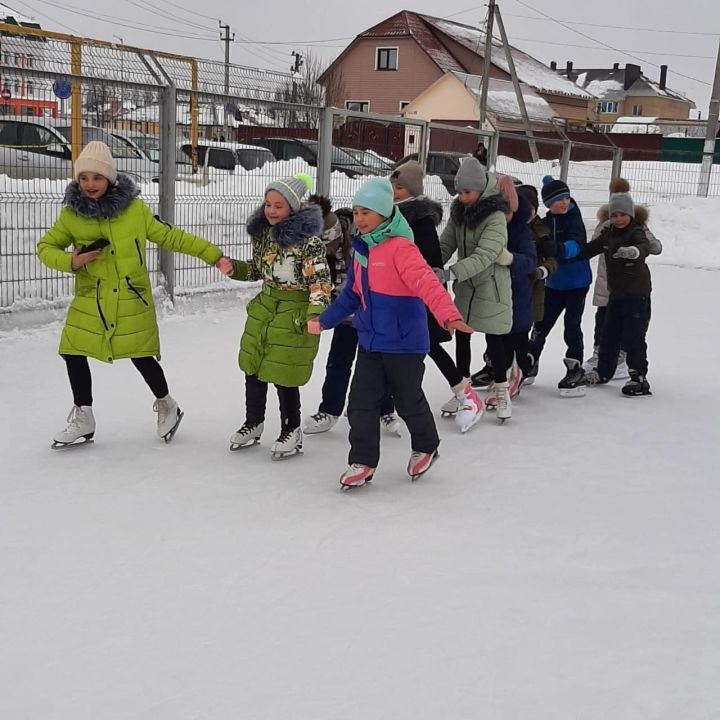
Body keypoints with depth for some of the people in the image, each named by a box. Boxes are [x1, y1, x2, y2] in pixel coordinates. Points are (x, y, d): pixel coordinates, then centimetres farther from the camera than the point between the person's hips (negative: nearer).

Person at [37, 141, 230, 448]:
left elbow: (169, 237, 1)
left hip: (132, 300, -2)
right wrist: (70, 261, -15)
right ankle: (82, 419, 21)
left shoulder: (135, 208, -7)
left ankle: (167, 406, 29)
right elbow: (46, 247, 7)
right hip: (89, 301, 3)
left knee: (142, 357, 1)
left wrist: (212, 254, -1)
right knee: (73, 353, 1)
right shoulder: (71, 214, -3)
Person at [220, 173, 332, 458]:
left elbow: (320, 279, -20)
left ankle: (291, 431, 21)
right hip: (264, 307, 7)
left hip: (294, 315, -7)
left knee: (284, 375, 0)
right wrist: (234, 268, 2)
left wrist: (316, 313, -32)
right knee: (253, 368, 15)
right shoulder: (263, 232, 4)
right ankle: (253, 423, 36)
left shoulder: (308, 239, -19)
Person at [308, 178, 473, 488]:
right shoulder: (362, 249, 8)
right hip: (370, 342, 7)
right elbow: (352, 294, 20)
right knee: (361, 403, 2)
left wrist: (449, 315, -46)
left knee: (409, 401, 11)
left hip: (404, 343, -6)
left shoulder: (399, 247, -18)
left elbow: (427, 283, -31)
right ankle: (362, 461, 13)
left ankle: (426, 447, 37)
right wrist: (324, 320, 24)